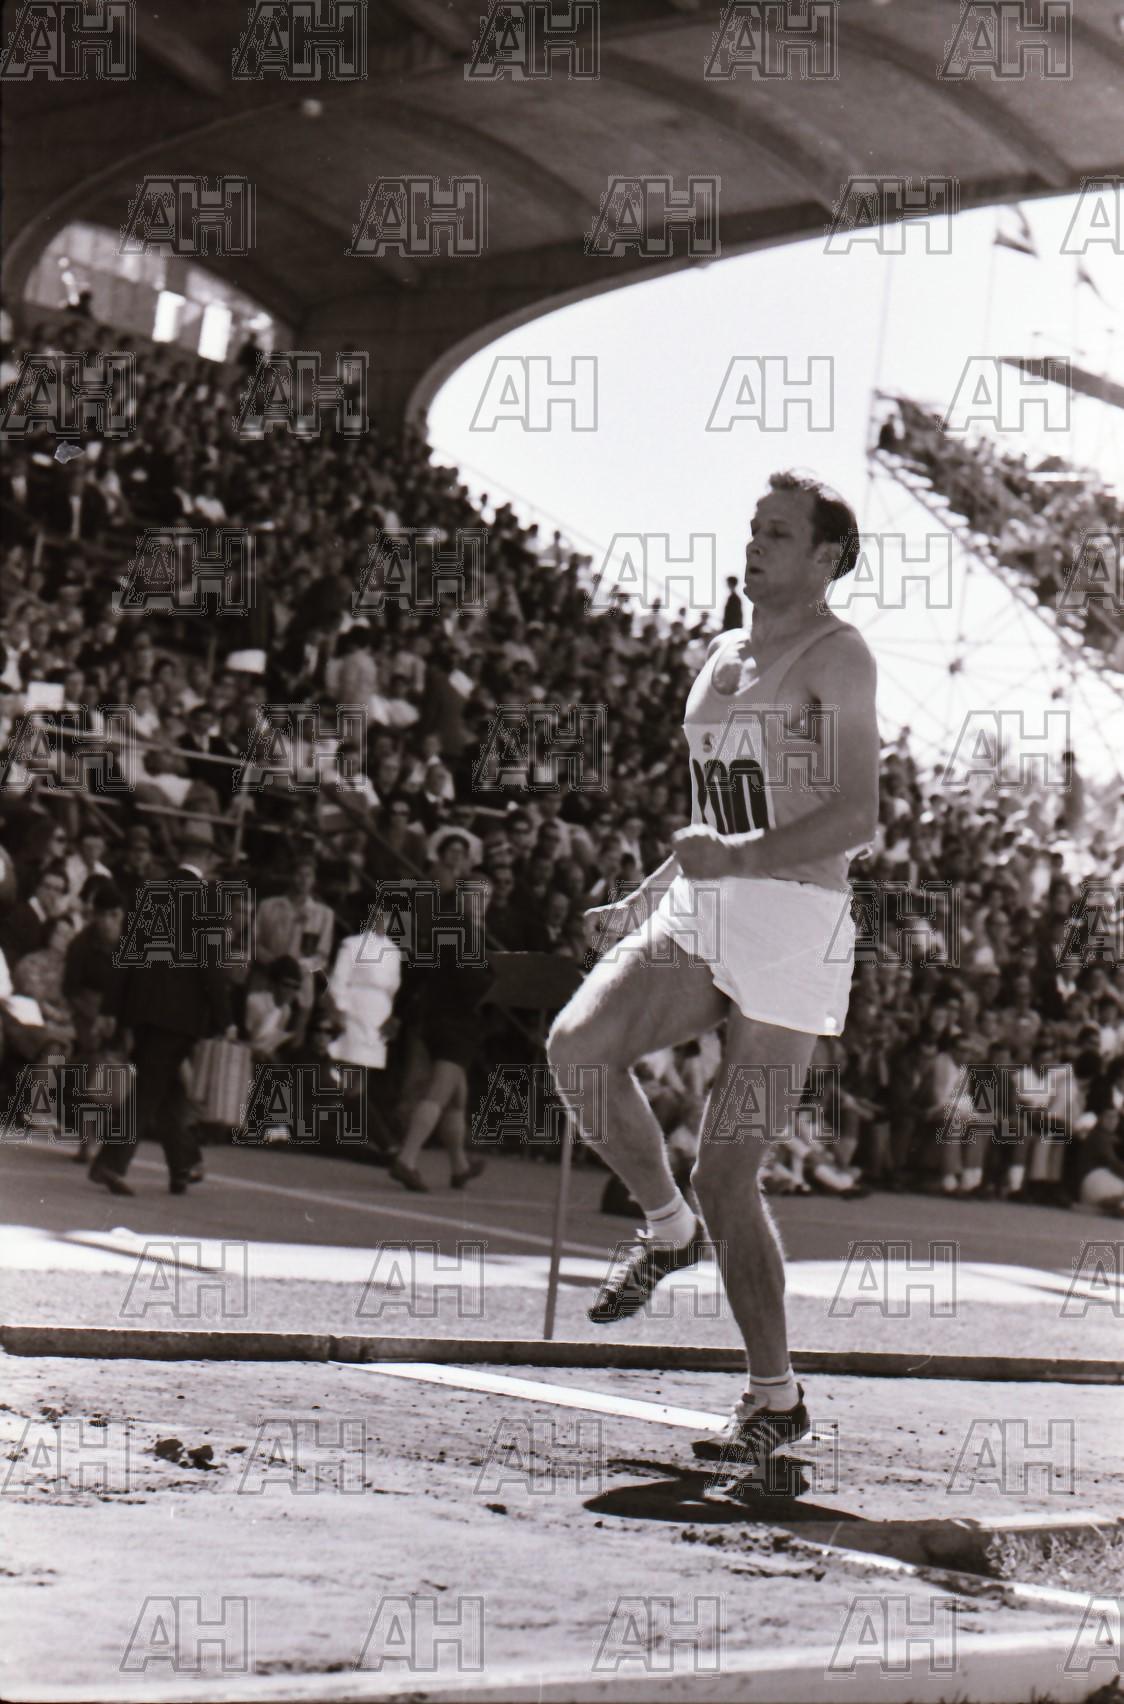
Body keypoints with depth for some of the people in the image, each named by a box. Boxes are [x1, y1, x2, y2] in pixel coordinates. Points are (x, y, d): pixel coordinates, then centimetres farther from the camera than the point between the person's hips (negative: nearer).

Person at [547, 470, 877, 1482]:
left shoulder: (835, 655, -5)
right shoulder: (723, 657, 20)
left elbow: (856, 820, -15)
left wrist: (736, 858, -25)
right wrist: (644, 904, 23)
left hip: (795, 923, -7)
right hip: (700, 915, 7)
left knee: (727, 1177, -7)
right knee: (578, 1046, -20)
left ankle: (775, 1399, 8)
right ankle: (666, 1229, 5)